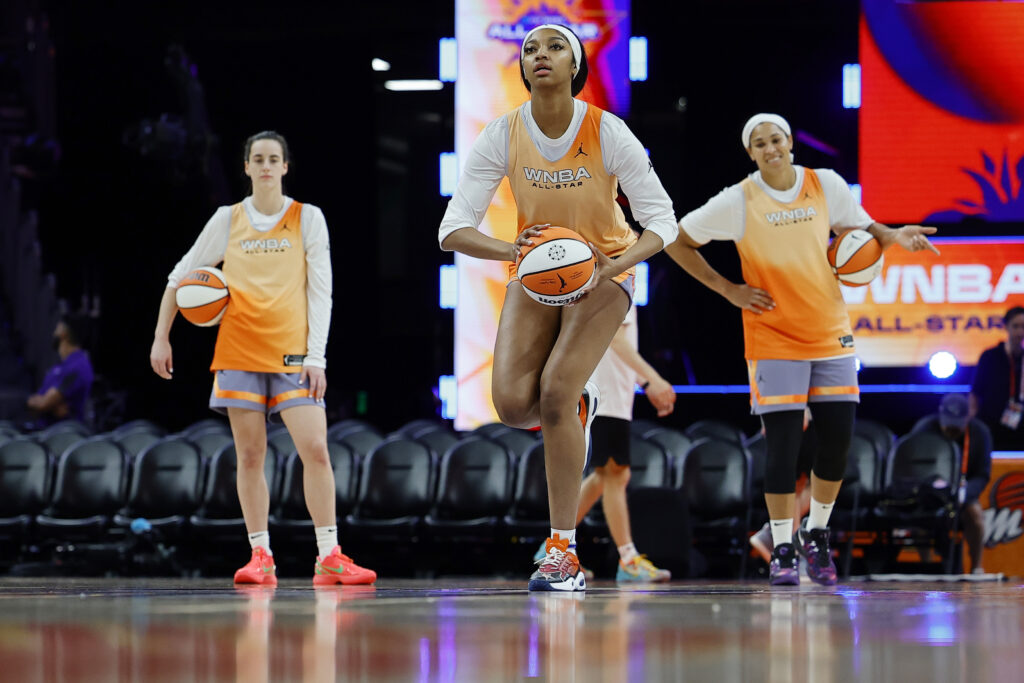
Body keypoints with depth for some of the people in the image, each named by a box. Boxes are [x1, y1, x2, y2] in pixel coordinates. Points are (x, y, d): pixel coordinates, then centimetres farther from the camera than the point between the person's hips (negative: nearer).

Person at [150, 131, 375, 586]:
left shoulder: (308, 219, 3)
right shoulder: (228, 220, 7)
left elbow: (321, 292, 0)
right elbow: (180, 277, 15)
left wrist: (316, 356, -8)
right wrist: (161, 338, 10)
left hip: (292, 352, -2)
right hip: (239, 352, 2)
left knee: (315, 449, -12)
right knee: (250, 456, 0)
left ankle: (329, 557, -9)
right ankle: (261, 558, 5)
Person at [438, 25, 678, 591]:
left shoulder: (608, 133, -20)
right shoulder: (503, 136, -15)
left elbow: (662, 220, -16)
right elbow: (453, 229, -16)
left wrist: (609, 267, -34)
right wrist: (513, 249, -36)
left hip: (603, 272, -3)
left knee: (555, 394, -20)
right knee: (512, 406, -16)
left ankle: (564, 551, -11)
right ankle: (577, 407, 24)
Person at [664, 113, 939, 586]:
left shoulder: (826, 185, 0)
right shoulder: (738, 201, -7)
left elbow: (859, 229, 15)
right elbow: (676, 242, 1)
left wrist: (892, 236, -7)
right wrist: (727, 289, -5)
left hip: (831, 334, 3)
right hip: (773, 339, -3)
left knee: (837, 443, 1)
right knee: (782, 447, -8)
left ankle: (817, 534, 21)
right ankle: (783, 549, 4)